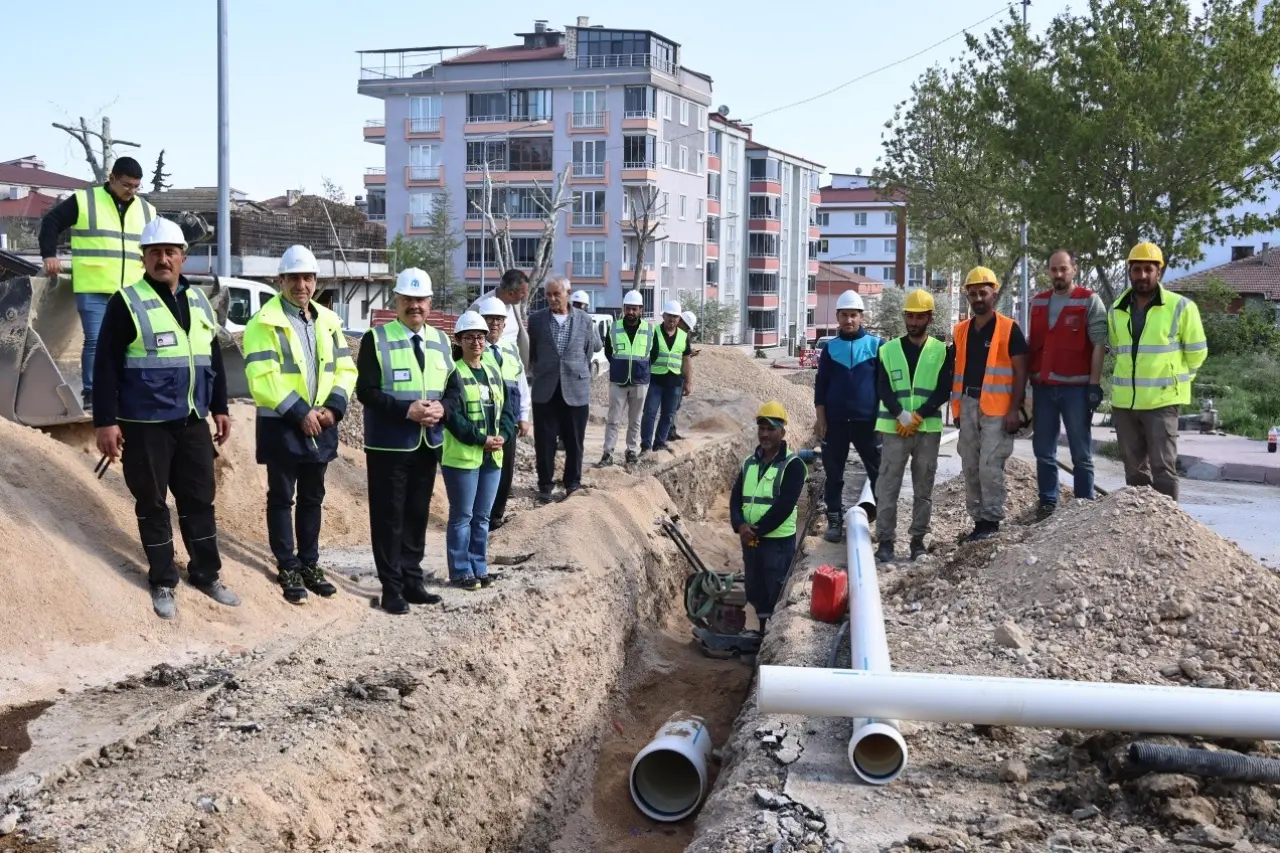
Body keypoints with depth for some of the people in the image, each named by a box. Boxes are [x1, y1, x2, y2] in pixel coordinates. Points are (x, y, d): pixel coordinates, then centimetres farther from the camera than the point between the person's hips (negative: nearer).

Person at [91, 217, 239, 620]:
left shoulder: (198, 300, 10)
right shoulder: (127, 302, -7)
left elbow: (214, 359, 18)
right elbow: (106, 366, -10)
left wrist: (220, 408, 16)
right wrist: (105, 421, -14)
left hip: (193, 422, 5)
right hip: (146, 424, -5)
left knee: (200, 498, 11)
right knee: (152, 503, 6)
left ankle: (207, 574, 25)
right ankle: (162, 583, 17)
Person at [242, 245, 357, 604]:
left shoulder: (328, 321, 10)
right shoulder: (265, 322, -9)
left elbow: (345, 369, 9)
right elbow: (262, 378, -18)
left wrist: (334, 406, -8)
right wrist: (299, 412, -20)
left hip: (320, 424, 6)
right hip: (282, 425, -5)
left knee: (313, 497, 14)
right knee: (282, 498, 4)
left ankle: (309, 563, 25)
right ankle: (287, 568, 13)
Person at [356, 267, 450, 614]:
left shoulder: (440, 341, 10)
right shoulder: (376, 339, -7)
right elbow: (366, 391, -13)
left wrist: (441, 408, -10)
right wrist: (407, 409, -23)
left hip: (428, 444, 5)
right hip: (389, 446, -5)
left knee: (417, 515, 12)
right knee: (389, 518, 0)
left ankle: (412, 581, 22)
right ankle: (392, 587, 8)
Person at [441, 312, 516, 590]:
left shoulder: (493, 371, 12)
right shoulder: (453, 373, -9)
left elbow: (507, 408, 12)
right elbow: (451, 415, -17)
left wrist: (503, 436, -6)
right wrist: (481, 439, -19)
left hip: (493, 456, 7)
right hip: (462, 456, -6)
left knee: (482, 516, 14)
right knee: (462, 516, 2)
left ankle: (479, 567, 23)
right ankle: (461, 571, 11)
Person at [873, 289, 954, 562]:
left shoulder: (942, 351, 5)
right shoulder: (888, 350, 6)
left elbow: (943, 391, -2)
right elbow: (883, 389, -1)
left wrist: (917, 417, -13)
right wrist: (901, 415, -16)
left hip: (929, 428, 0)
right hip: (894, 427, 0)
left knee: (923, 488, 7)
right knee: (887, 486, -4)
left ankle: (918, 538, 15)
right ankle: (885, 539, 1)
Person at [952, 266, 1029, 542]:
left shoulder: (1009, 328, -4)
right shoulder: (962, 330, 12)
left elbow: (1020, 372, -7)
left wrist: (1014, 409, -13)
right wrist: (956, 407, 12)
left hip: (997, 408, -6)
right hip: (968, 405, 6)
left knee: (990, 465, -10)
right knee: (970, 467, 8)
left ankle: (992, 520, 0)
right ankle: (978, 518, 16)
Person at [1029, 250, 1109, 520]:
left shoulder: (1090, 301, -2)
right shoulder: (1037, 303, 12)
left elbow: (1099, 344, -7)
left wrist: (1094, 384, -13)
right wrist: (1027, 381, 11)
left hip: (1076, 387, -5)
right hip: (1043, 387, 5)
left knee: (1081, 454, 2)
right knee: (1044, 452, 8)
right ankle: (1047, 504, 16)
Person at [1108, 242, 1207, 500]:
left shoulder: (1181, 307, -5)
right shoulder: (1117, 310, 9)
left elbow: (1196, 353, 3)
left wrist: (1175, 379, 10)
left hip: (1162, 400, -5)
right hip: (1124, 401, 5)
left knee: (1163, 467, -6)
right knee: (1134, 468, 11)